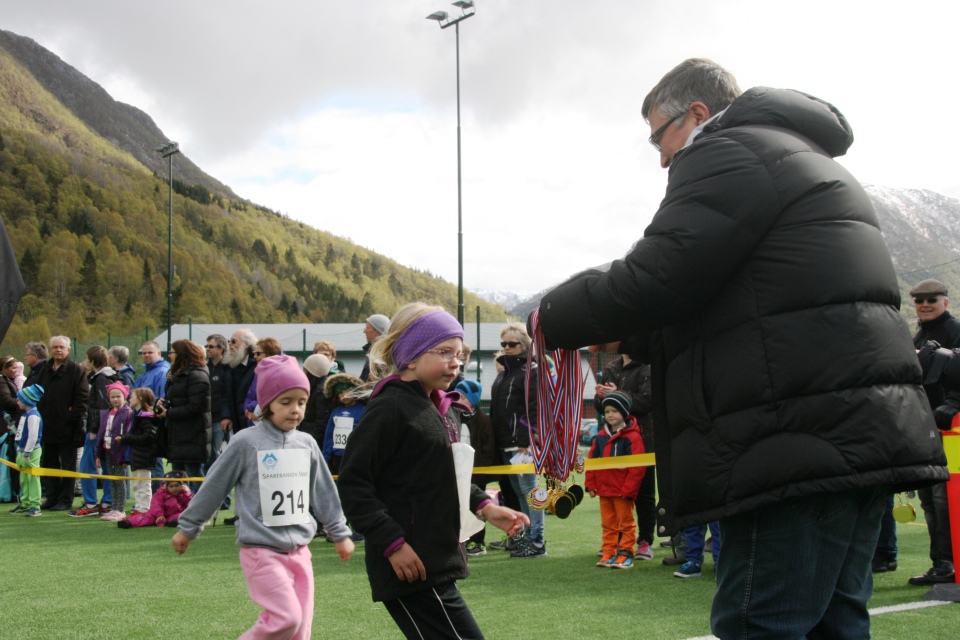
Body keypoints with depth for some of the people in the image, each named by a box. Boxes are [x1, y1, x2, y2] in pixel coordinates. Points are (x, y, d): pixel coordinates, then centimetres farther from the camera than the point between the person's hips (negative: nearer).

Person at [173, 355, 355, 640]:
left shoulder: (307, 444, 7)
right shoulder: (246, 442, -7)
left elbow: (324, 492, 18)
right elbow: (213, 487, 1)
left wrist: (340, 533, 23)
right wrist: (188, 528, 9)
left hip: (299, 550, 5)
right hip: (262, 551, -5)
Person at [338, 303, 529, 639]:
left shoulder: (445, 409, 15)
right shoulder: (390, 408, -14)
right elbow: (353, 483, -17)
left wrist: (484, 506, 7)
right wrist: (393, 544, -20)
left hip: (438, 561, 10)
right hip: (410, 567, -9)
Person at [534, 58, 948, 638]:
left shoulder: (727, 153, -4)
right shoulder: (804, 159, 28)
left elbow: (653, 280, -14)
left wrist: (554, 317, 2)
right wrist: (629, 330, 25)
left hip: (800, 439, -10)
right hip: (864, 432, 10)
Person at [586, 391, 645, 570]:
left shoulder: (632, 437, -10)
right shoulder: (600, 437, 9)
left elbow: (637, 466, -13)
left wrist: (628, 489, -15)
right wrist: (590, 484, 6)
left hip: (623, 492, -6)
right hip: (604, 489, 6)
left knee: (626, 523, 2)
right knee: (608, 524, 11)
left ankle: (625, 554, 7)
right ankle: (608, 553, 17)